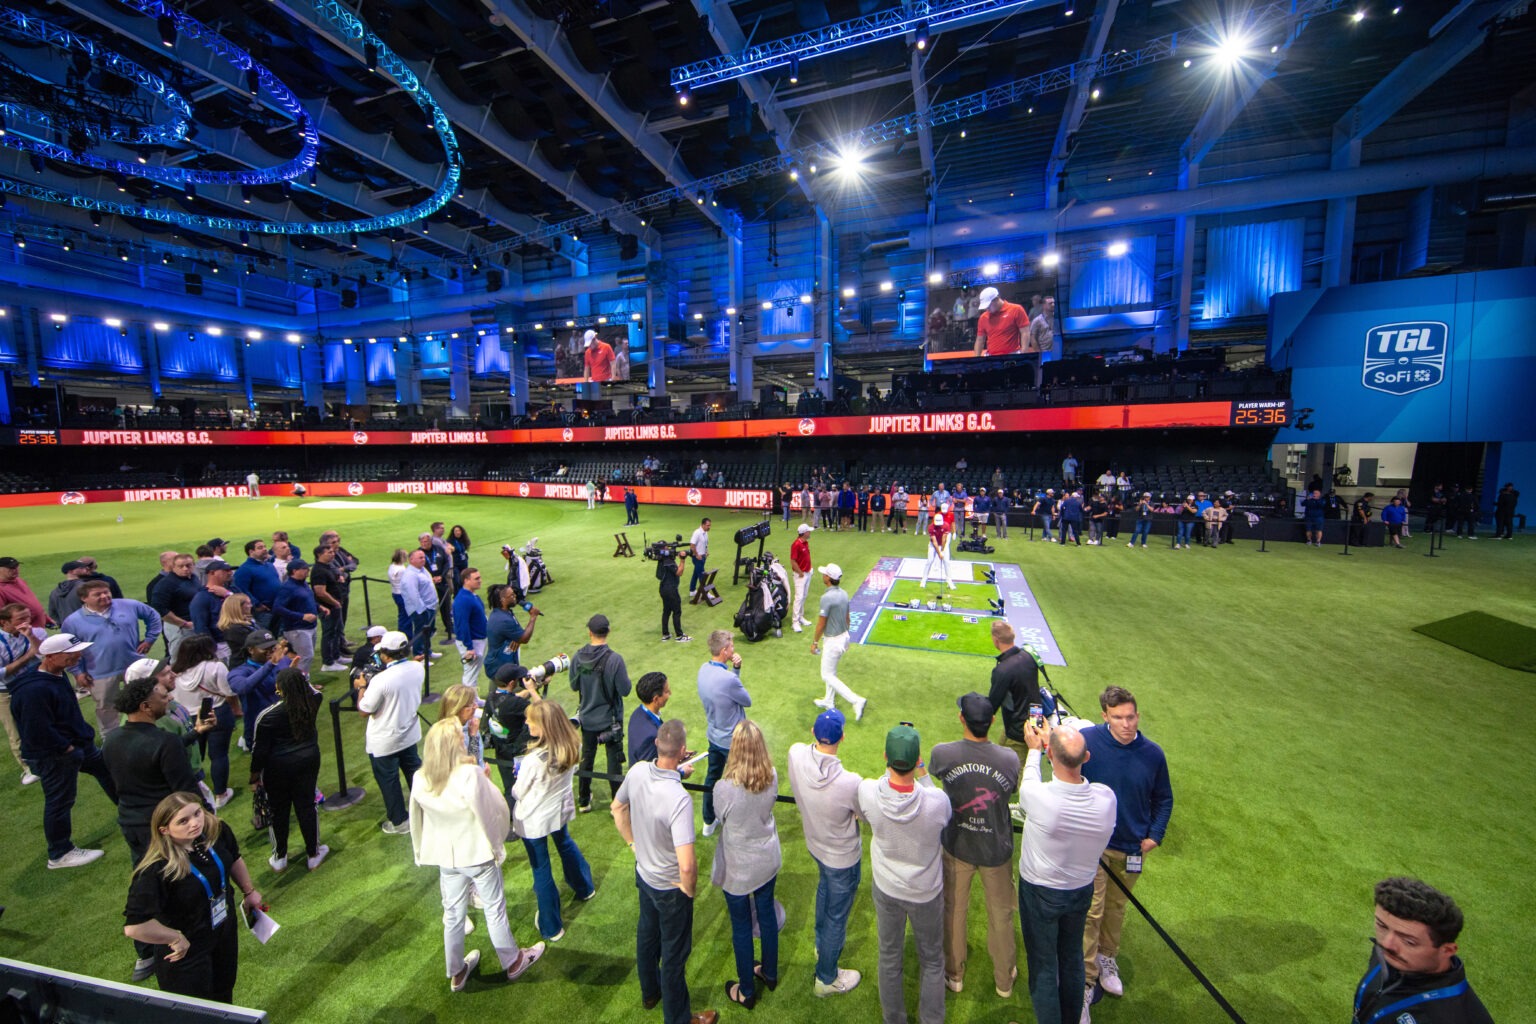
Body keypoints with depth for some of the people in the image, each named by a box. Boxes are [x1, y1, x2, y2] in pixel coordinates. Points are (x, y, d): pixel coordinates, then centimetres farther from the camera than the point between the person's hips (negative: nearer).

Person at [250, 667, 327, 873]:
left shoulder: (269, 715, -21)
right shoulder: (311, 702, -12)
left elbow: (259, 750, -12)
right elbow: (314, 691, 16)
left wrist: (254, 776, 1)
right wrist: (298, 676, 13)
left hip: (278, 767, -3)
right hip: (308, 760, 3)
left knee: (279, 811, 17)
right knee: (307, 806, 15)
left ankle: (279, 857, 33)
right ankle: (313, 855, 26)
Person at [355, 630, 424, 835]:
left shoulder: (380, 680, -31)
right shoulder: (418, 668, -12)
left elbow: (363, 711, -18)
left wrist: (362, 687, -4)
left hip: (384, 742, -6)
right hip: (410, 733, 6)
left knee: (388, 780, 15)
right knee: (413, 770, 24)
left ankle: (399, 821, 30)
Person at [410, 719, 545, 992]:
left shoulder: (421, 780, -13)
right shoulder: (470, 775, -31)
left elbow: (416, 820, 2)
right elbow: (492, 812, -24)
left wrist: (422, 853, 17)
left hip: (445, 856, 5)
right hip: (478, 854, -4)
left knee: (453, 914, 23)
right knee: (494, 909, 16)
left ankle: (456, 973, 42)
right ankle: (513, 963, 35)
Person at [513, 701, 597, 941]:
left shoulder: (533, 759, -36)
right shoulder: (573, 748, -20)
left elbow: (518, 793, -17)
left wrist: (519, 771, 2)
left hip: (534, 820, -5)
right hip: (560, 810, 6)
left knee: (541, 869, 14)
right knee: (565, 844, 33)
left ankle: (551, 927, 32)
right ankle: (584, 888, 55)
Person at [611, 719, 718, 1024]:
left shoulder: (637, 771, -19)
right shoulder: (679, 799, -40)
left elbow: (617, 808, 1)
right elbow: (687, 864, -39)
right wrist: (690, 889, -18)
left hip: (643, 875, 7)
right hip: (670, 888, -6)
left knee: (647, 934, 31)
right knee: (674, 952, 18)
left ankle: (650, 992, 57)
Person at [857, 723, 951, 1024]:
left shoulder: (867, 792, -32)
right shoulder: (937, 801, -36)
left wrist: (892, 768, -9)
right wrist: (921, 771, -13)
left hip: (886, 888, 2)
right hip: (926, 892, -1)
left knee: (890, 957, 27)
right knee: (932, 961, 27)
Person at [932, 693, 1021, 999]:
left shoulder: (942, 754, -26)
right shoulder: (1009, 758, -23)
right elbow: (1012, 789, -3)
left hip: (956, 847, 0)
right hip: (997, 851, 1)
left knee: (953, 910, 23)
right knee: (1001, 915, 25)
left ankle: (954, 974, 44)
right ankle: (1004, 980, 47)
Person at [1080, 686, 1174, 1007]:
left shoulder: (1153, 754, -13)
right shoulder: (1085, 740, -22)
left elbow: (1164, 799, 6)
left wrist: (1155, 835, -1)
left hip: (1131, 847, 3)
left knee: (1116, 907, 22)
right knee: (1090, 910, 0)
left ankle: (1107, 957, 46)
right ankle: (1086, 977, 19)